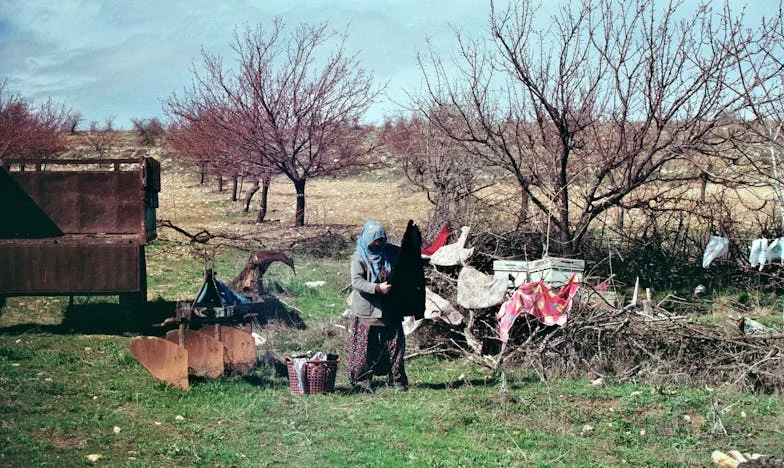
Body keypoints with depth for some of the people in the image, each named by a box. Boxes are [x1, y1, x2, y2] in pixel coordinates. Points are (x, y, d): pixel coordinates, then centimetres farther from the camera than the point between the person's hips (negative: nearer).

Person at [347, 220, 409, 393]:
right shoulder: (359, 256, -6)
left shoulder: (392, 252, 6)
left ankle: (397, 380, 12)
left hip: (390, 309, 4)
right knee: (365, 347, -1)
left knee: (395, 343, 4)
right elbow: (356, 281, -15)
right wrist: (378, 288, -26)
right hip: (366, 310, -3)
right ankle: (362, 382, 7)